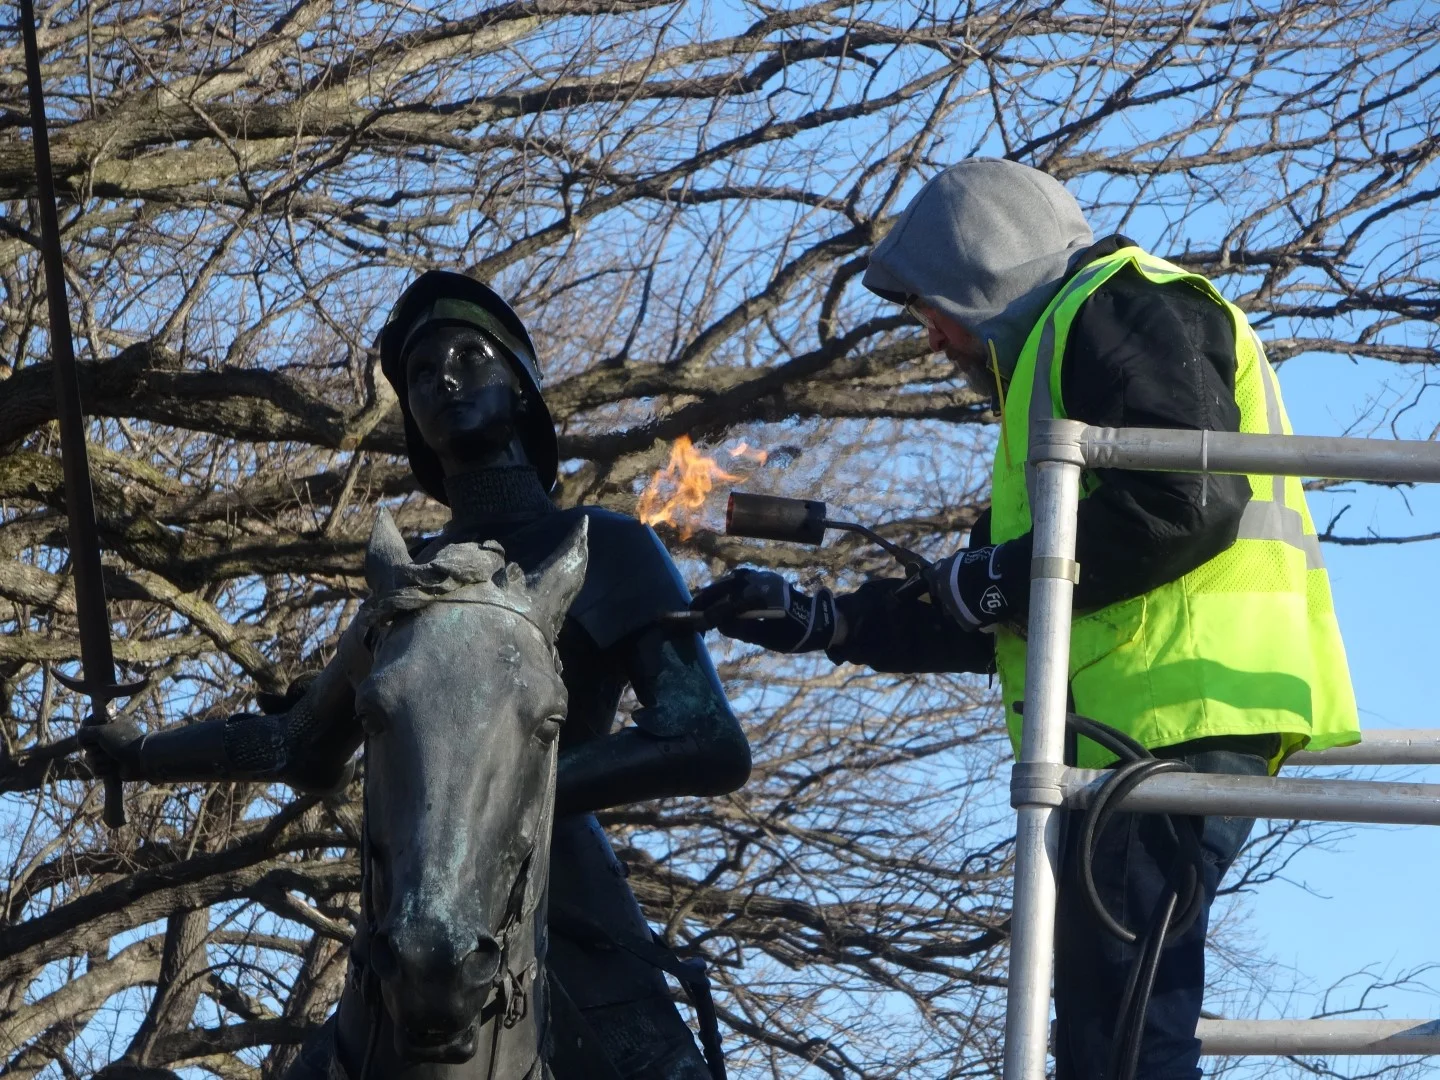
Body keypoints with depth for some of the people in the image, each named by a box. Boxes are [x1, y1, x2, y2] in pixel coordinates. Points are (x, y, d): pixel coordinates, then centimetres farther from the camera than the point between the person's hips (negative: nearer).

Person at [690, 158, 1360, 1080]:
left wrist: (999, 578, -8)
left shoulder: (1118, 305, 1)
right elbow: (1005, 622, 33)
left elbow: (1191, 497, -17)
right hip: (1141, 729, 11)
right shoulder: (1061, 349, 33)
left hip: (1172, 717, -11)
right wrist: (821, 621, 27)